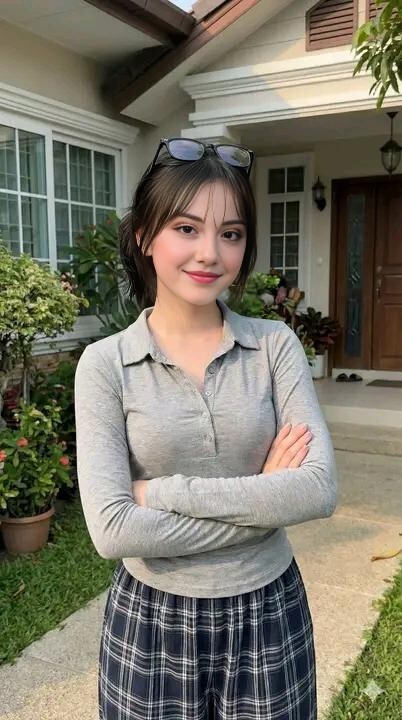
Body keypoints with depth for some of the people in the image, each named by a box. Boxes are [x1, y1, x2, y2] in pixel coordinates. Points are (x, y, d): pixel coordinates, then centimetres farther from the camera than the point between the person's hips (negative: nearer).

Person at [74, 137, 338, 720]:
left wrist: (164, 491, -19)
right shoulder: (104, 364, -11)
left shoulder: (276, 345, -7)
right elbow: (112, 530, -18)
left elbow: (320, 488, -16)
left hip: (269, 613, 2)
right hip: (151, 621, -1)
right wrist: (263, 500, -18)